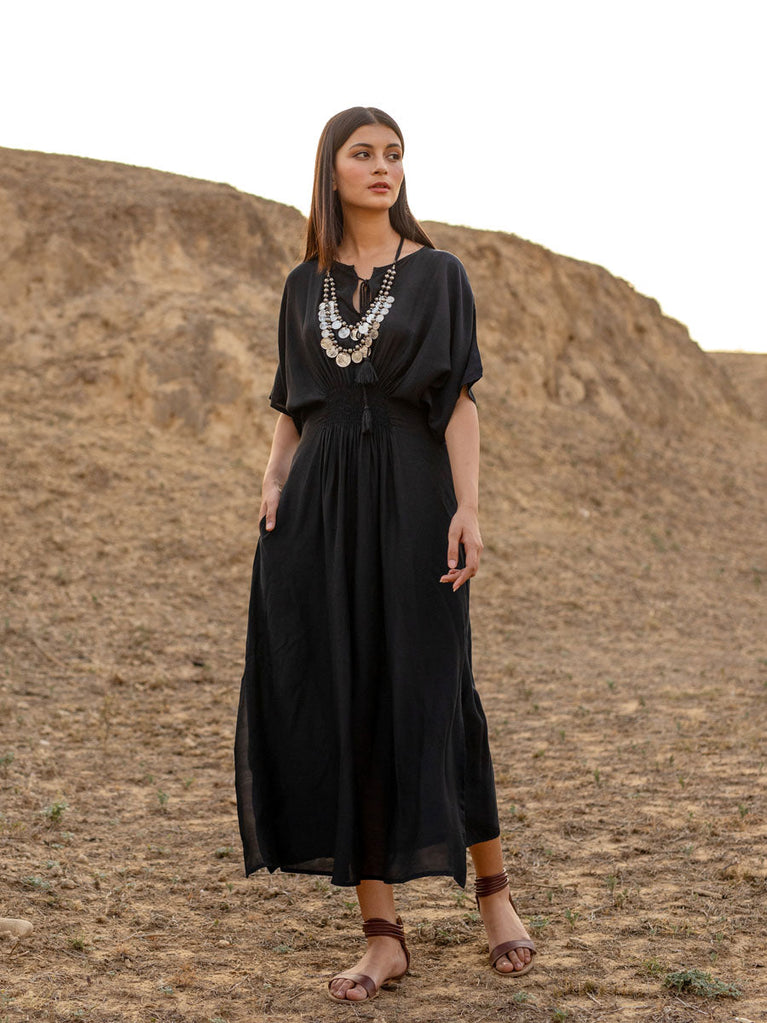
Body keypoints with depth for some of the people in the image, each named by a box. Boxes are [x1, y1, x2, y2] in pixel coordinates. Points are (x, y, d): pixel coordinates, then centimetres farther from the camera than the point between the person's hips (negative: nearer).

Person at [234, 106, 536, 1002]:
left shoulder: (438, 274, 4)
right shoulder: (305, 285, 14)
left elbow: (459, 400, -2)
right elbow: (291, 406, 15)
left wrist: (467, 509, -13)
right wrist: (274, 480, -3)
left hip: (409, 499, -3)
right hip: (319, 510, 3)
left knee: (429, 700, -3)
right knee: (337, 708, -1)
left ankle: (491, 885, 22)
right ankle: (382, 933, 6)